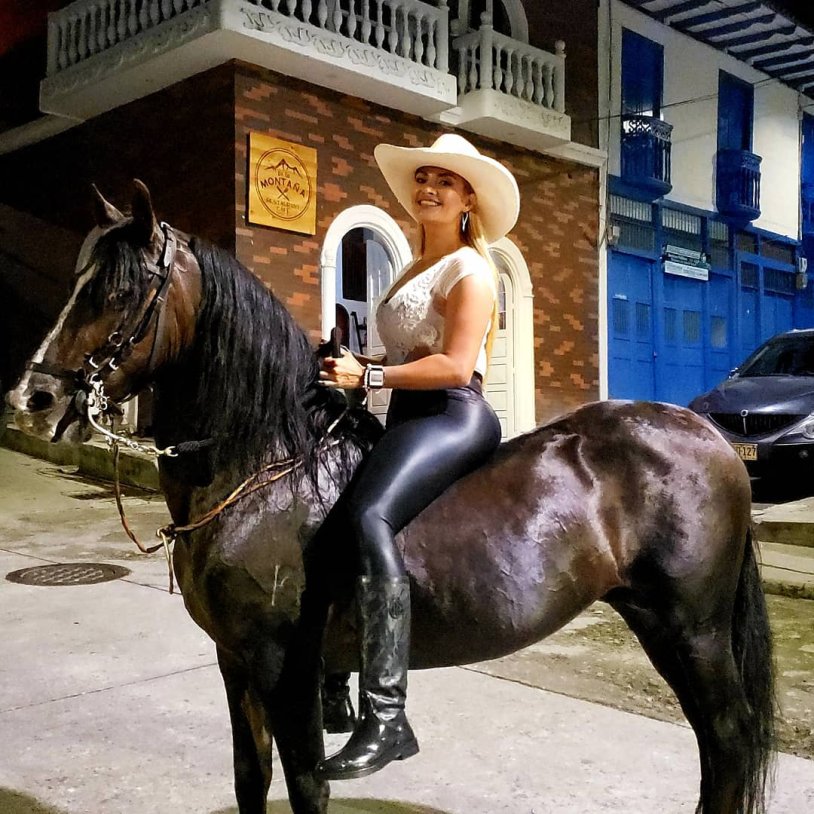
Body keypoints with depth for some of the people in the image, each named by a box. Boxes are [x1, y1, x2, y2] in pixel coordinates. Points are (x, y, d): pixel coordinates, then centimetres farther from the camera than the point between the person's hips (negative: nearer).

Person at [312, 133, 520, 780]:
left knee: (368, 515, -34)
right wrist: (355, 363, 9)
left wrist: (369, 376, -16)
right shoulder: (417, 269, 23)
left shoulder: (470, 269, -4)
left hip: (452, 417, -10)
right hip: (411, 419, 10)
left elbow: (455, 366, -16)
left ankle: (384, 717, -34)